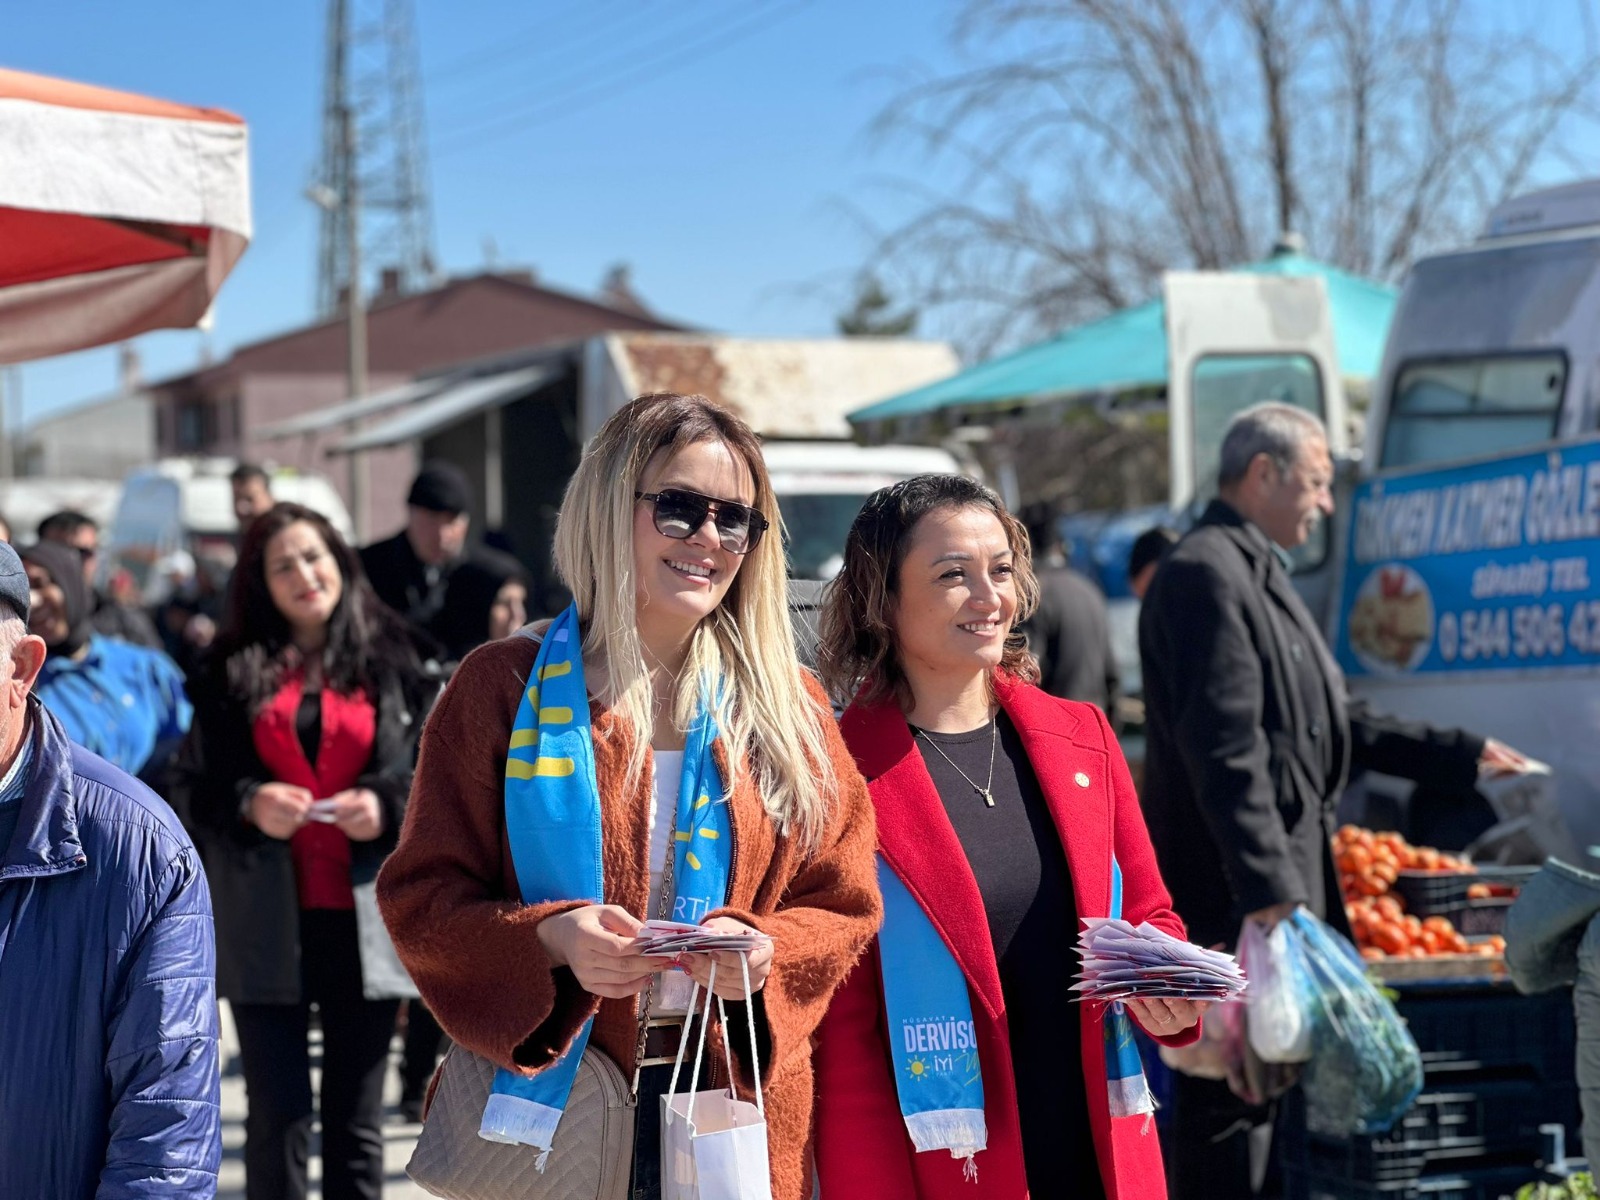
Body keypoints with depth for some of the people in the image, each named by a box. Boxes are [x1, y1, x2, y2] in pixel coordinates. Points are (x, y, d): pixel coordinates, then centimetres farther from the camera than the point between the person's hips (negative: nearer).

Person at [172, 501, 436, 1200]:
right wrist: (248, 805, -13)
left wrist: (388, 806, -12)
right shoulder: (233, 672, 9)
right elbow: (191, 789, 7)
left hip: (363, 918, 0)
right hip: (266, 923, 0)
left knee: (356, 1121, 6)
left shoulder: (390, 663, 9)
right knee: (277, 1116, -1)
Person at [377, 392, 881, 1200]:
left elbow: (842, 909, 9)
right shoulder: (505, 687, 2)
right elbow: (420, 897, -1)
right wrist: (549, 939, -19)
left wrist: (763, 951, -13)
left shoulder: (786, 708, 9)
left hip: (739, 1110, 2)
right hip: (555, 1110, -2)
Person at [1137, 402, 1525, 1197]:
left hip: (1280, 879, 11)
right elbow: (1225, 746, -23)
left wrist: (1461, 756, 27)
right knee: (1230, 1097, -8)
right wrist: (1268, 887, -28)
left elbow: (1333, 723, 26)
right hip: (1232, 896, -11)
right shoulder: (1205, 574, -15)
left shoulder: (1258, 575, 19)